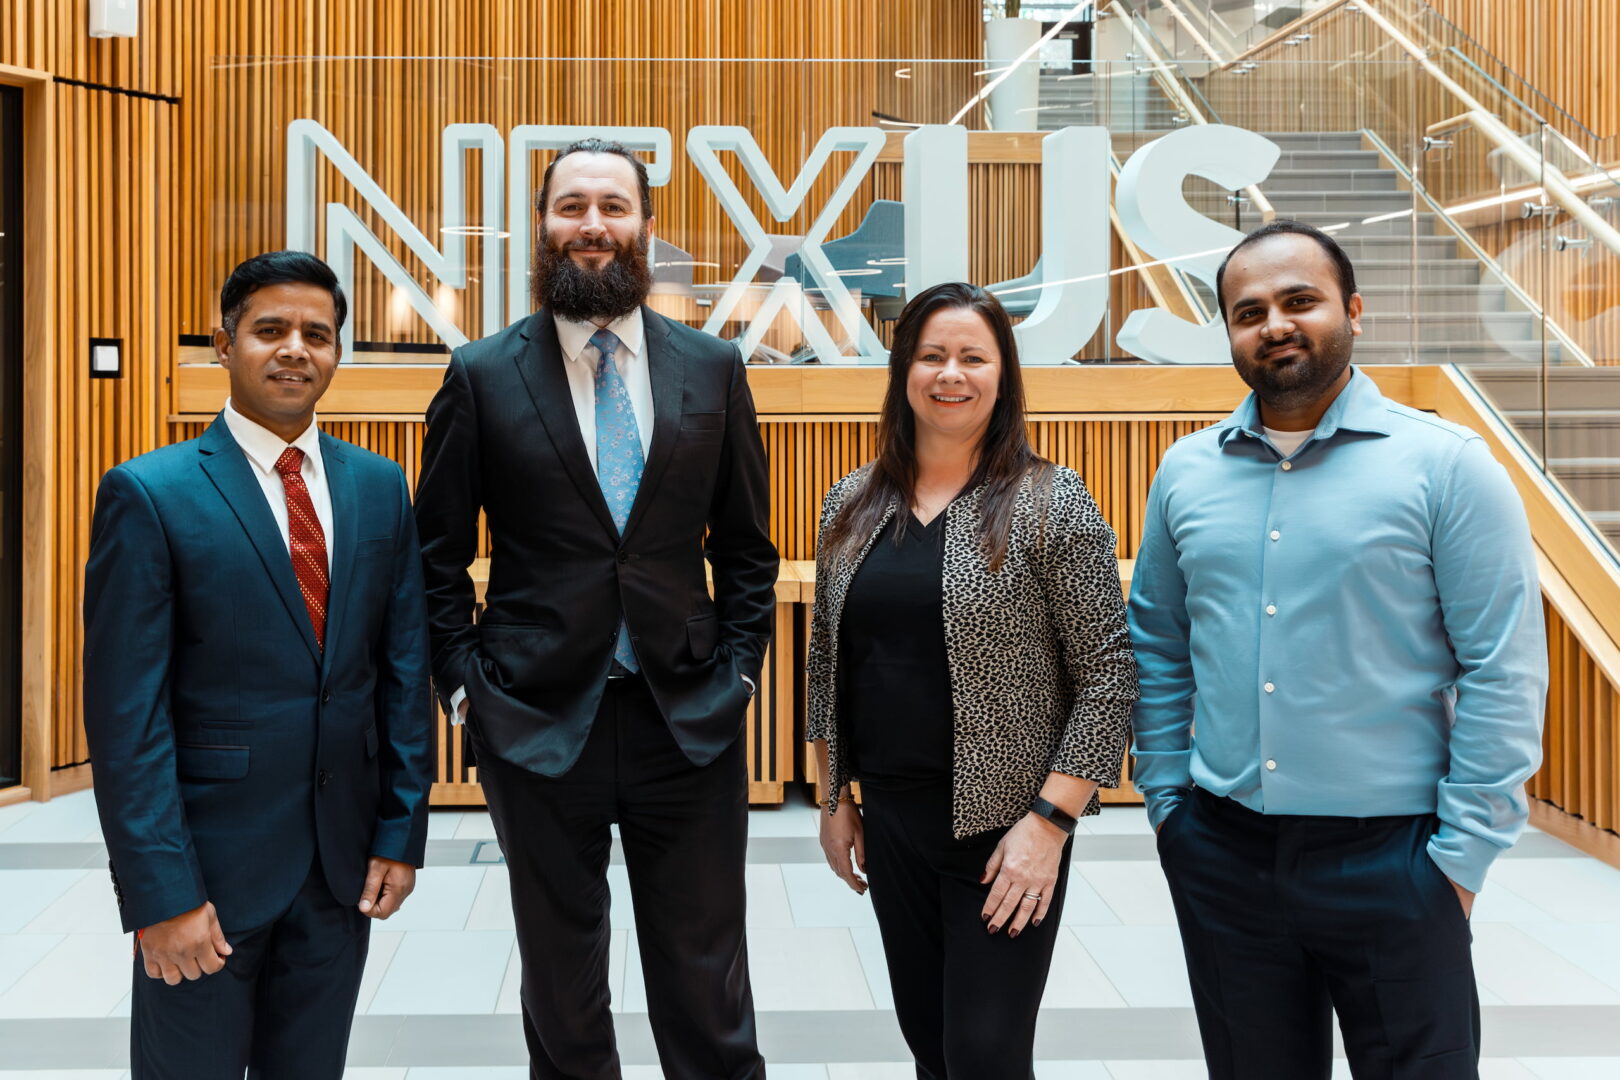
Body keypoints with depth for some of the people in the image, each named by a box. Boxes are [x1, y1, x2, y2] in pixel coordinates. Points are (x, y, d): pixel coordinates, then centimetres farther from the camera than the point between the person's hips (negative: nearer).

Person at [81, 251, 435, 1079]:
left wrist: (402, 832, 3)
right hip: (210, 862, -4)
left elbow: (404, 670, 7)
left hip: (345, 861, 4)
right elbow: (126, 714, -11)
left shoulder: (379, 487, 6)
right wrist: (162, 892, -14)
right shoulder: (149, 494, -8)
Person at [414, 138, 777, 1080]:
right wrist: (467, 681, -4)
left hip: (689, 719, 1)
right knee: (562, 989, 14)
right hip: (538, 720, 0)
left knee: (706, 985, 11)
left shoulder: (714, 367, 4)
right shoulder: (483, 376, 0)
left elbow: (747, 548, 9)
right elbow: (439, 555, 4)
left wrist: (738, 671, 1)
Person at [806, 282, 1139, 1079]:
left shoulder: (1051, 504, -9)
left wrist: (1049, 822, -15)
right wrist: (834, 799, 12)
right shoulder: (851, 505, 5)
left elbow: (1109, 674, -11)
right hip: (890, 819, 5)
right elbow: (827, 661, 12)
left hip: (1007, 827, -4)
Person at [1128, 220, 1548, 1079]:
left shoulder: (1446, 464, -7)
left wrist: (1464, 851, -9)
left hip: (1390, 854, -3)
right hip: (1221, 850, 4)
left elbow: (1503, 673, -8)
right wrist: (1167, 799, 7)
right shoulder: (1185, 471, 4)